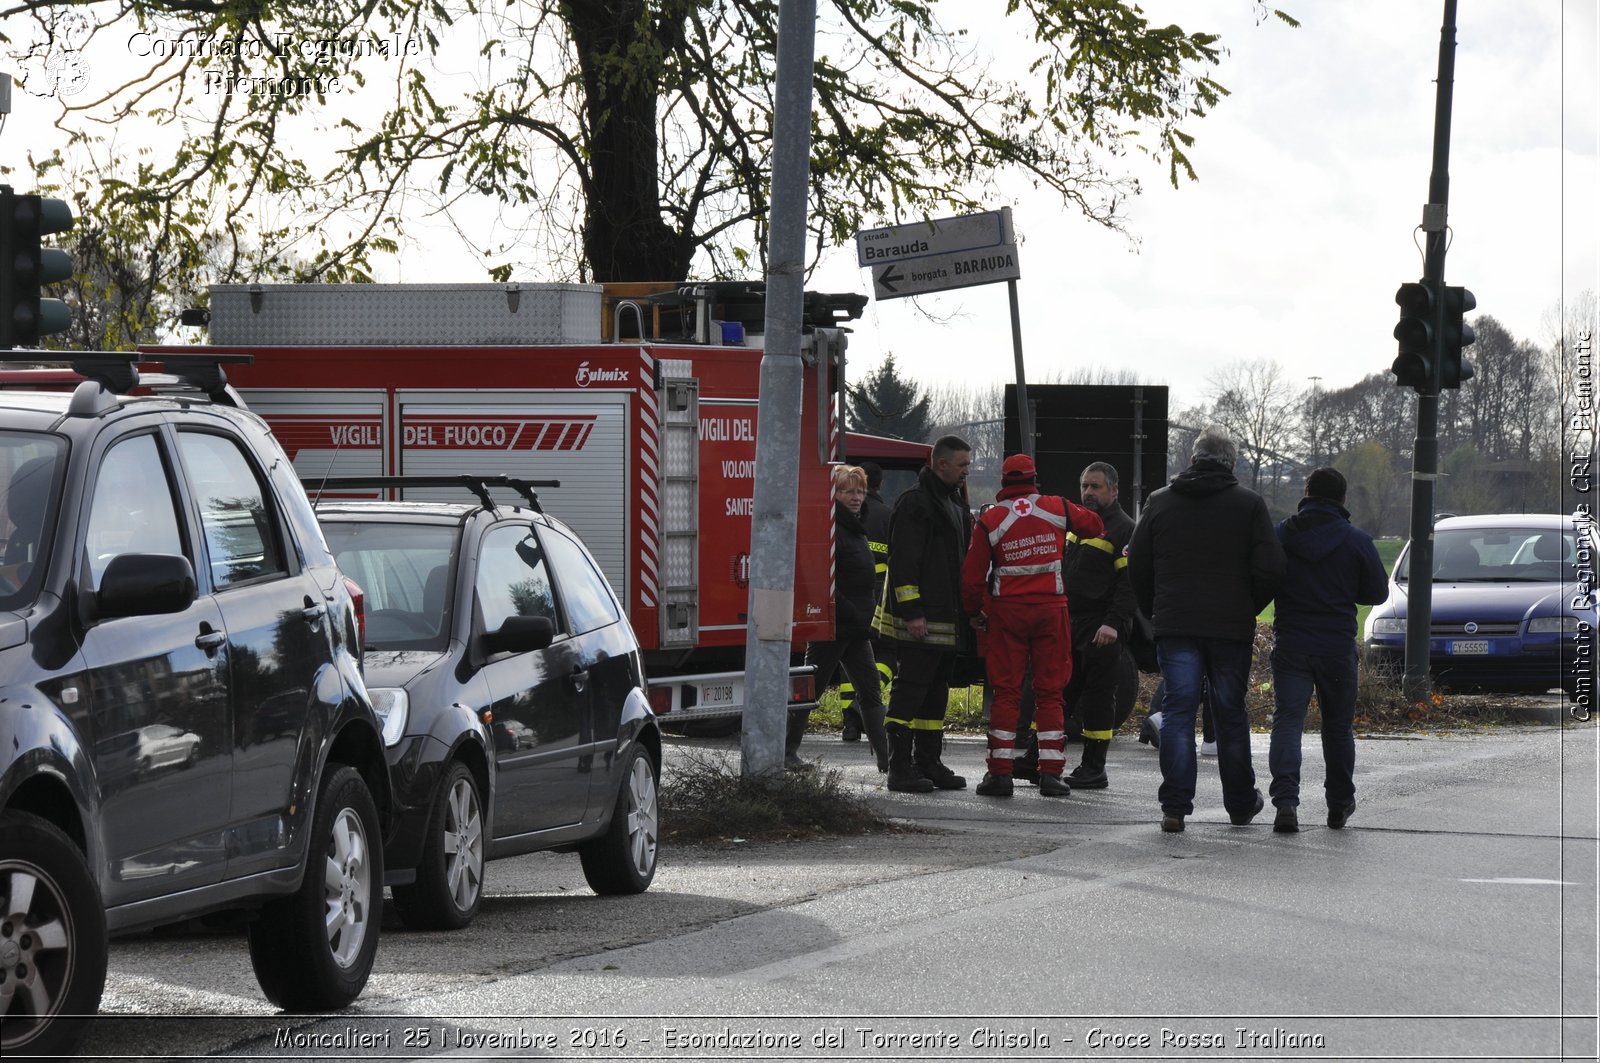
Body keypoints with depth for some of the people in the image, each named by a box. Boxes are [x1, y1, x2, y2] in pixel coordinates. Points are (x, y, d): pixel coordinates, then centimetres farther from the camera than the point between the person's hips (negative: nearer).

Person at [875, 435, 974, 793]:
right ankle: (900, 768, -8)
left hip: (948, 620, 10)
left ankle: (929, 763, 17)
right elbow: (903, 560, -18)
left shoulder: (955, 504, 20)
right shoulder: (916, 503, -11)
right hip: (921, 621, -10)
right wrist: (912, 612, -23)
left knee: (936, 693, 12)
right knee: (910, 689, -8)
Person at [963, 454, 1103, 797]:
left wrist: (975, 613, 16)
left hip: (1007, 612, -1)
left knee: (1006, 691, 3)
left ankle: (1000, 772, -1)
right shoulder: (1057, 509, 1)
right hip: (1051, 609, 1)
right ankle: (1051, 773, 2)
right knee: (1050, 692, 5)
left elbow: (972, 575, 1)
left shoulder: (989, 521, -2)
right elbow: (1093, 524, 21)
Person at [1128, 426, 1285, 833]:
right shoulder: (1249, 504, -2)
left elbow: (1137, 566, 7)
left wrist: (1155, 611, 19)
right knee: (1230, 714, 10)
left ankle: (1175, 807, -8)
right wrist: (1249, 609, 10)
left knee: (1177, 712, 0)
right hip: (1231, 627, -1)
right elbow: (1270, 568, -6)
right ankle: (1241, 803, 21)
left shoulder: (1160, 502, 5)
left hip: (1175, 626, 1)